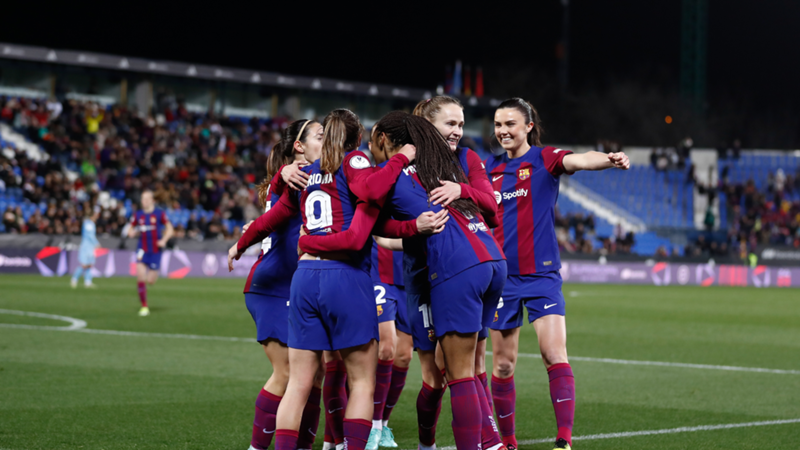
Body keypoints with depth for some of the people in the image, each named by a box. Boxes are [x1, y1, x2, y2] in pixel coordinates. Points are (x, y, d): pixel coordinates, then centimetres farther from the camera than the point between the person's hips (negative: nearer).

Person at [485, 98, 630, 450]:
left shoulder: (543, 158, -6)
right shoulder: (490, 168, 7)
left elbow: (579, 160, -26)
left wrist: (609, 159, -46)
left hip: (541, 275, -4)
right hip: (502, 276, 4)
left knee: (555, 355, -16)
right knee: (503, 365, 7)